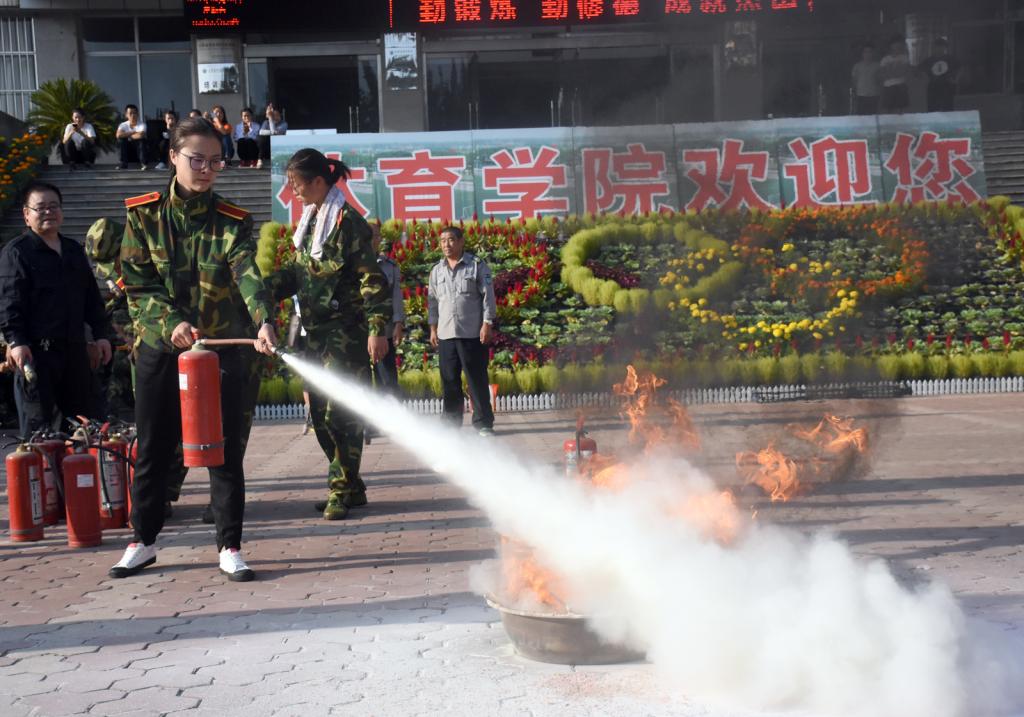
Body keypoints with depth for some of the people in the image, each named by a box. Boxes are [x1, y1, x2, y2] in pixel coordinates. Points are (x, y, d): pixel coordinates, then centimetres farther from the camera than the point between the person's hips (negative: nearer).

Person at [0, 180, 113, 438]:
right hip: (35, 352, -6)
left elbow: (92, 297, 20)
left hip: (74, 348, 6)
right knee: (37, 423, -2)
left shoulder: (74, 250, 17)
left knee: (85, 417, 13)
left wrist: (101, 333, 14)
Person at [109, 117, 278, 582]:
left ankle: (229, 547, 15)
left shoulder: (232, 222, -2)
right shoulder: (143, 214, 1)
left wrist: (264, 321, -37)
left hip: (223, 352, -1)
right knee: (152, 451, 11)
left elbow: (248, 275, -19)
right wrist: (172, 321, -19)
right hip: (159, 350, 1)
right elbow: (136, 282, -2)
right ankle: (143, 542, 29)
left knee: (226, 453, 3)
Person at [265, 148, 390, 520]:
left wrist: (377, 329, -20)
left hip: (346, 332, -9)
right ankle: (351, 487, 22)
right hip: (317, 330, 9)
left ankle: (342, 490, 6)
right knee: (320, 411, 11)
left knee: (339, 412, -6)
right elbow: (296, 272, 19)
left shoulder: (347, 221, -11)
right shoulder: (310, 219, 14)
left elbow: (371, 279, -15)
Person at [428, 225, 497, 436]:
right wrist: (433, 328, 10)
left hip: (473, 333, -4)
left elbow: (488, 296, -3)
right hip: (446, 334, 4)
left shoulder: (477, 265, 0)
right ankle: (451, 423, 17)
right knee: (449, 382, 8)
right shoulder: (437, 270, 13)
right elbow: (433, 301, 16)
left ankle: (483, 423, 7)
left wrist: (487, 324, -9)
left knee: (477, 380, 0)